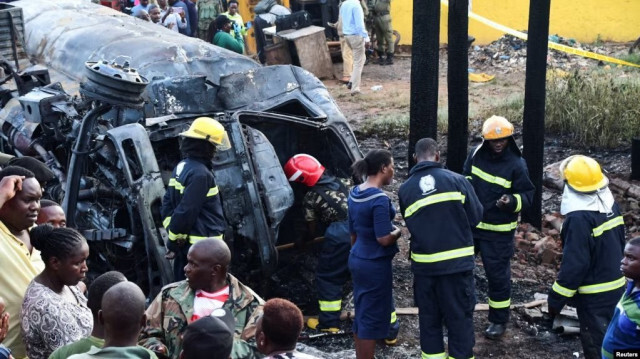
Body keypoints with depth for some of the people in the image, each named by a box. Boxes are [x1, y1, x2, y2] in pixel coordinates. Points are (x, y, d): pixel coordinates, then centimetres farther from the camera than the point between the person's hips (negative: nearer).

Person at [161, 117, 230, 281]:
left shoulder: (181, 167, 11)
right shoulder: (200, 173, -19)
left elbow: (168, 202, 14)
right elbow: (186, 211, -22)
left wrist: (173, 233, 9)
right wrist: (173, 241, -11)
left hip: (185, 244, 10)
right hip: (202, 247, -10)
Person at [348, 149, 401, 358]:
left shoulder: (354, 194, 6)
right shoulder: (379, 199, -20)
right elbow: (384, 239, -23)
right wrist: (398, 231, -4)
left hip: (357, 260, 9)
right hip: (375, 264, -9)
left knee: (361, 315, 17)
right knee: (372, 318, 1)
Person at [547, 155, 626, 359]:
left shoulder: (579, 219, -25)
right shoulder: (610, 204, 0)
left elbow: (574, 264, -23)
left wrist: (556, 299, -14)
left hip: (594, 296, -8)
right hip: (616, 287, 8)